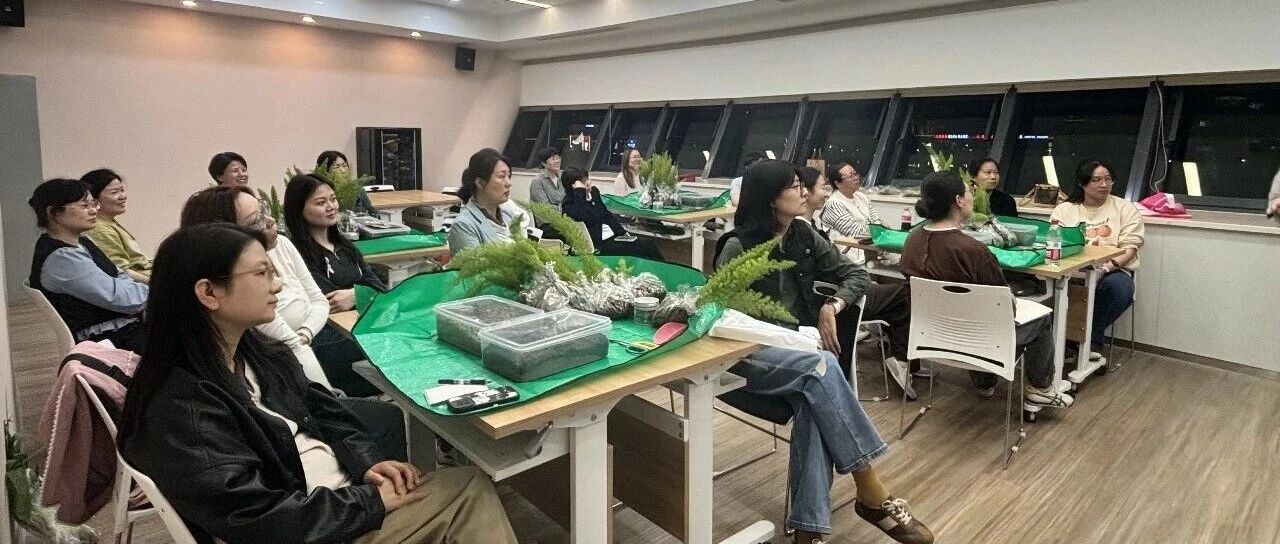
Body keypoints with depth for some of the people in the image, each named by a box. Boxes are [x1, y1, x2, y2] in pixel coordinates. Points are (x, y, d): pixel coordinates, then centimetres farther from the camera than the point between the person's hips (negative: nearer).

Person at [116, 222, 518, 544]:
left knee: (473, 486, -2)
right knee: (472, 491, -11)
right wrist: (372, 502, -17)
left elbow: (320, 410, 11)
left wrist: (367, 462, -6)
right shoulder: (179, 409, -23)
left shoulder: (255, 351, 5)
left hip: (346, 491, 8)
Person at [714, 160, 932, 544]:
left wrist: (832, 306, -10)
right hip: (751, 353, -4)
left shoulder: (803, 235, 7)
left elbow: (856, 275, 11)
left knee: (814, 400, -31)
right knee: (821, 367, -34)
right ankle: (873, 494, -26)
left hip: (799, 348, 5)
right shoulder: (738, 246, -10)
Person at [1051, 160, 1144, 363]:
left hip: (1112, 269, 0)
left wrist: (1108, 266, -19)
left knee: (1119, 286, -36)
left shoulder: (1125, 209, 11)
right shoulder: (1064, 210, 14)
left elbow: (1130, 249, 1)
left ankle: (1093, 341, -14)